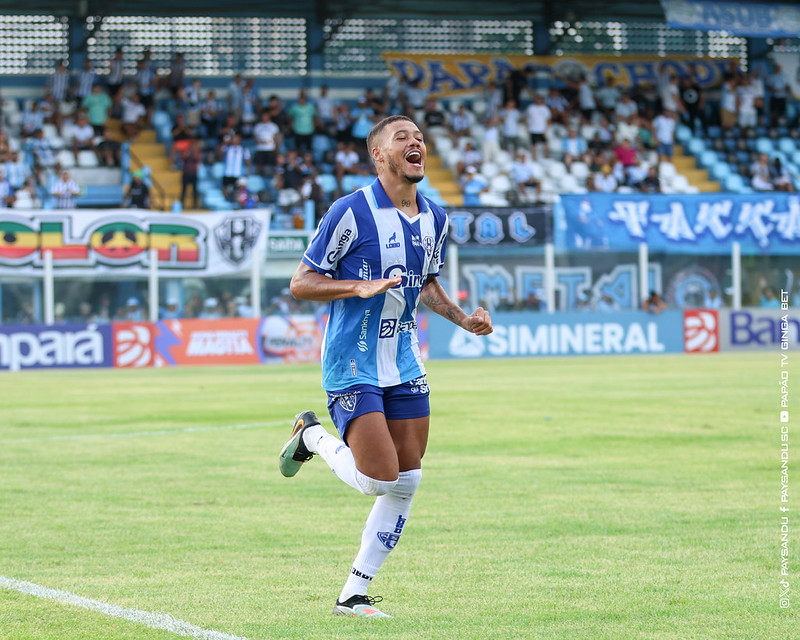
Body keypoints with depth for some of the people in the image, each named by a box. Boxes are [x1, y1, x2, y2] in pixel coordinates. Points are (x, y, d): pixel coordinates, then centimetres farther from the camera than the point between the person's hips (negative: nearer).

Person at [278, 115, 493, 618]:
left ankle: (354, 595, 12)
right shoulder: (351, 212, -13)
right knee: (380, 478, -14)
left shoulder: (435, 218, 7)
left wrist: (464, 318, 7)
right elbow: (301, 283, -10)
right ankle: (313, 438, 16)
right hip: (353, 365, -7)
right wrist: (360, 286, -24)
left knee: (407, 483, 2)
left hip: (404, 364, 7)